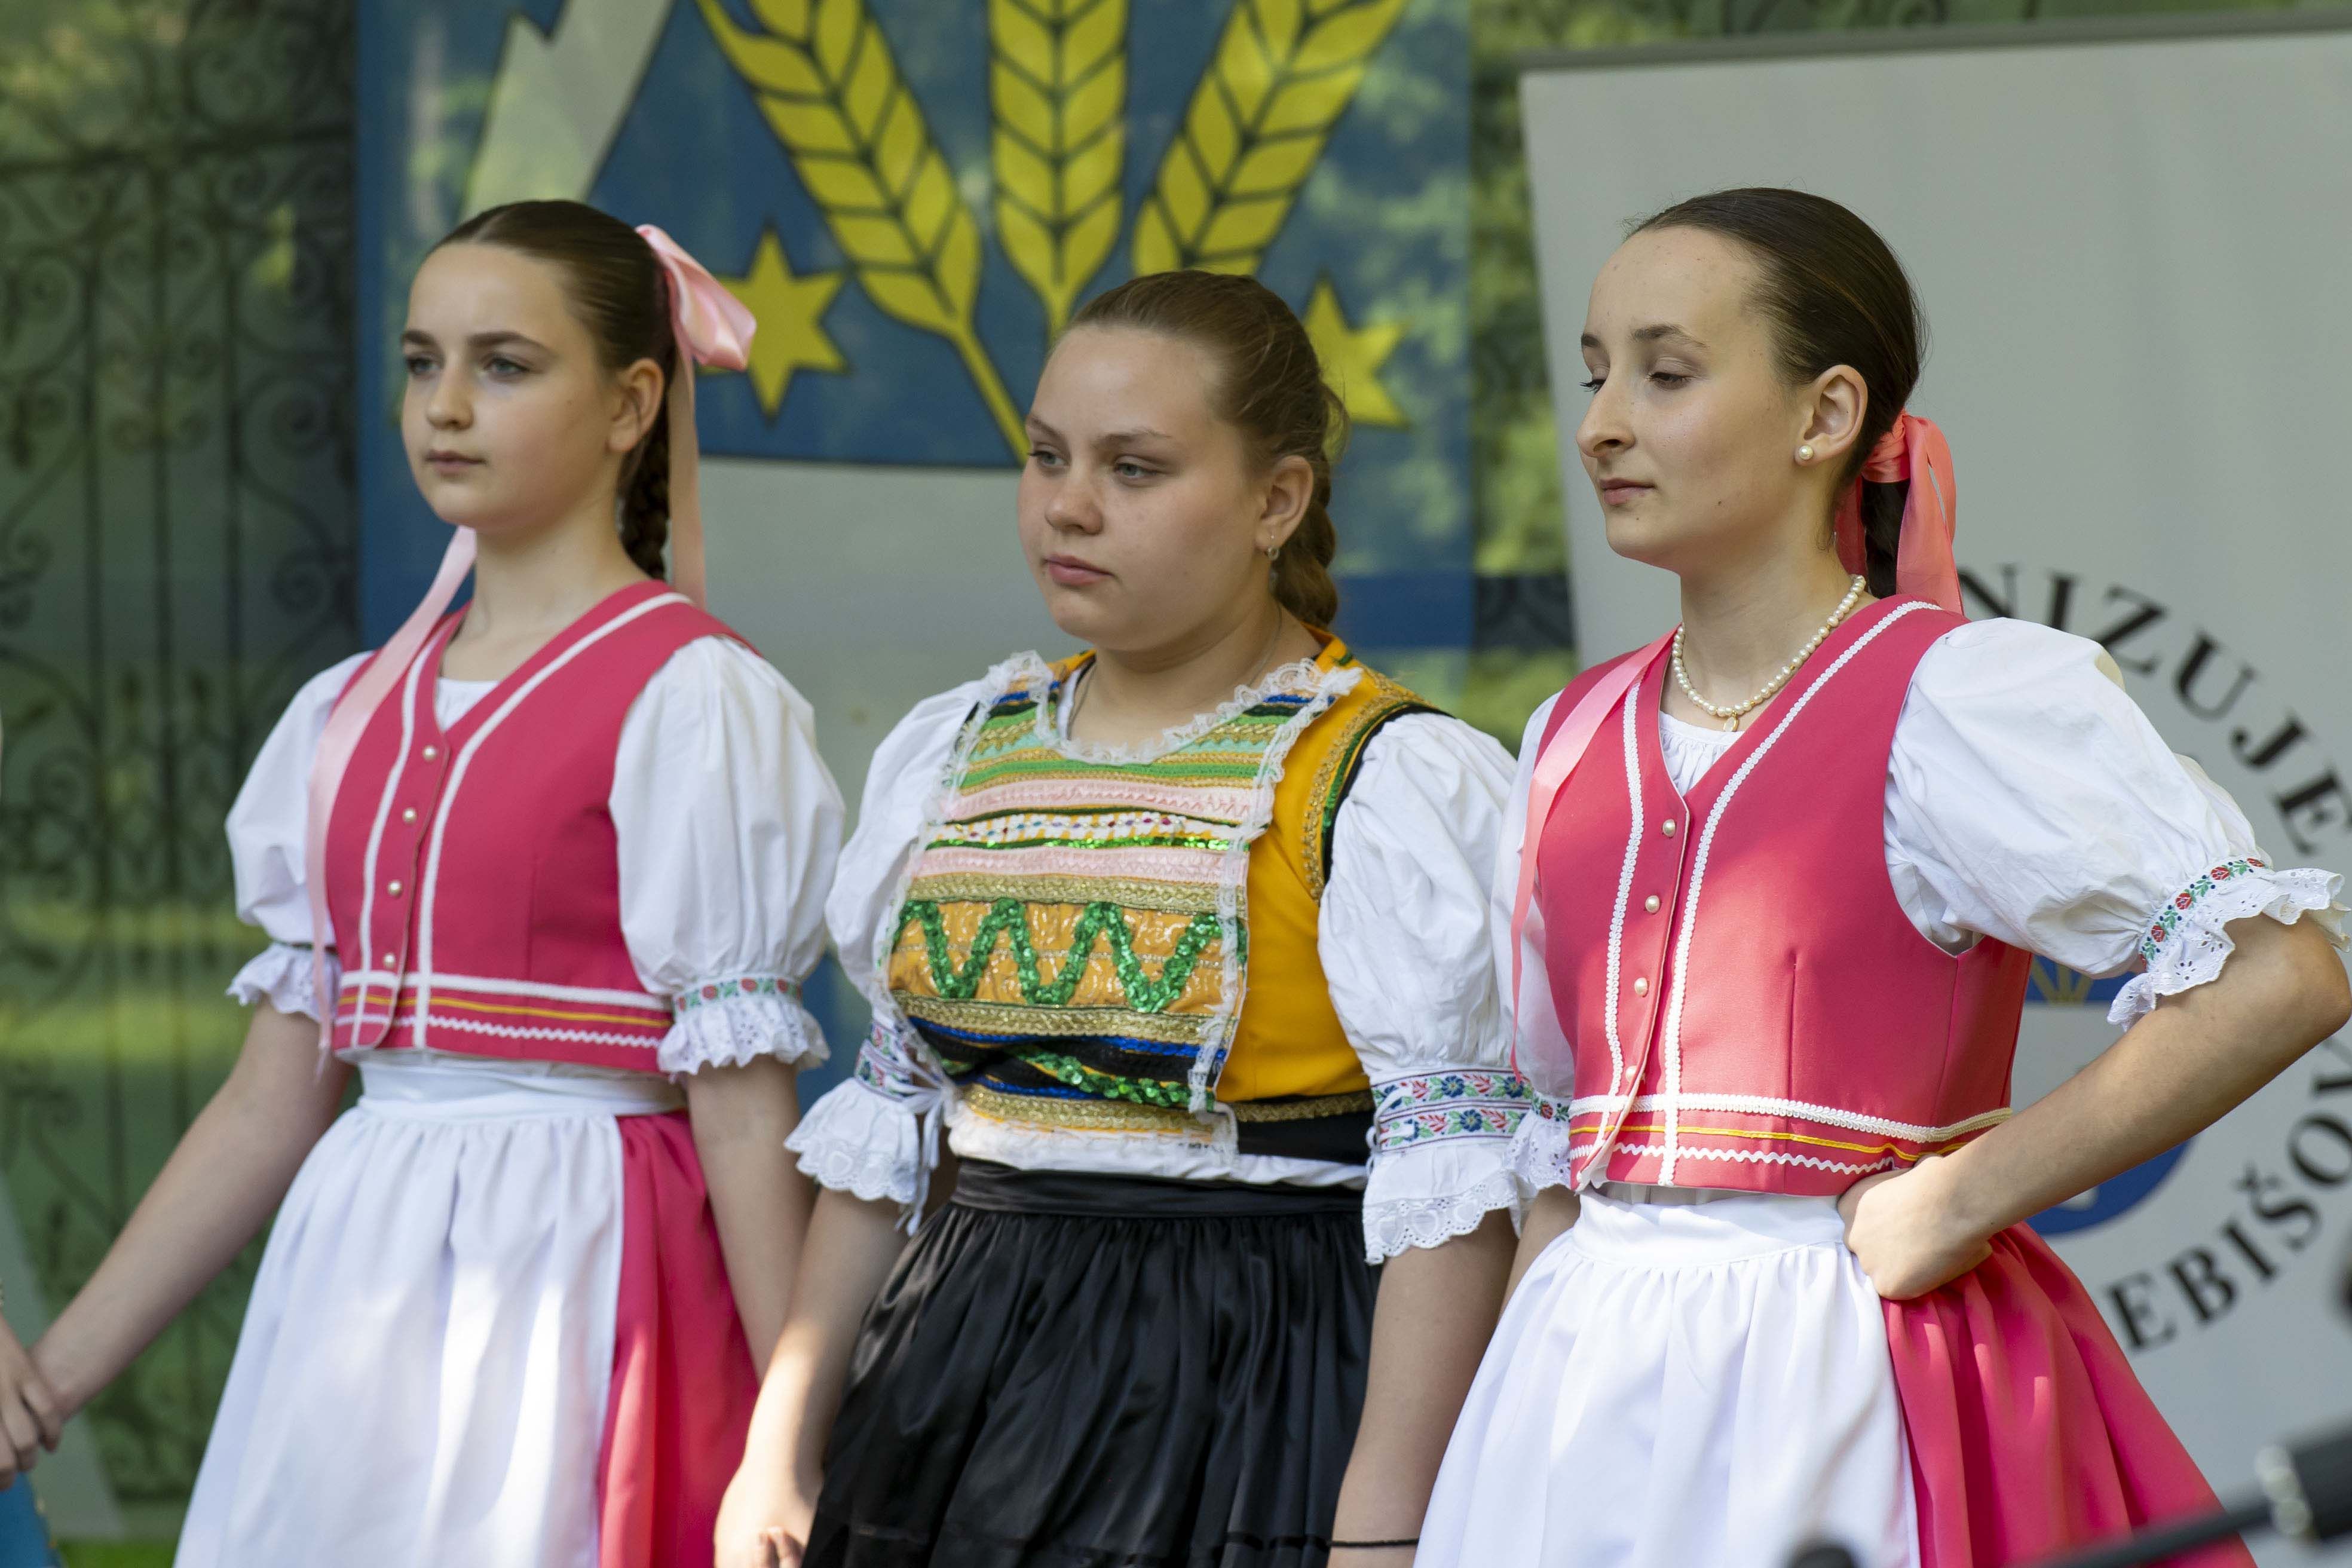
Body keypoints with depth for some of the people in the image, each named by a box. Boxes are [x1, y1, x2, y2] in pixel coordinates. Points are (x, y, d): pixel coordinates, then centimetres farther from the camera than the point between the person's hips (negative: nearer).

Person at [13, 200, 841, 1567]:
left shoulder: (691, 704, -6)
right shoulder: (348, 719, 12)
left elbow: (743, 1118, -10)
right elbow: (275, 1103, 13)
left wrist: (796, 1458, -12)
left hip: (577, 1285, -6)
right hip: (356, 1285, 6)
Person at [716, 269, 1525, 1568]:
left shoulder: (1394, 782, -8)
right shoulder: (949, 755, 12)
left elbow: (1448, 1182, -13)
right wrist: (783, 1453, 12)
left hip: (1251, 1413, -5)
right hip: (959, 1406, 5)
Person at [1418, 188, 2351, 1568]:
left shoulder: (1960, 695, -7)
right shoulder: (1574, 743, 13)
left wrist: (1955, 1206, -14)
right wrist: (1510, 1428, 10)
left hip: (1843, 1390, -6)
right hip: (1589, 1384, 6)